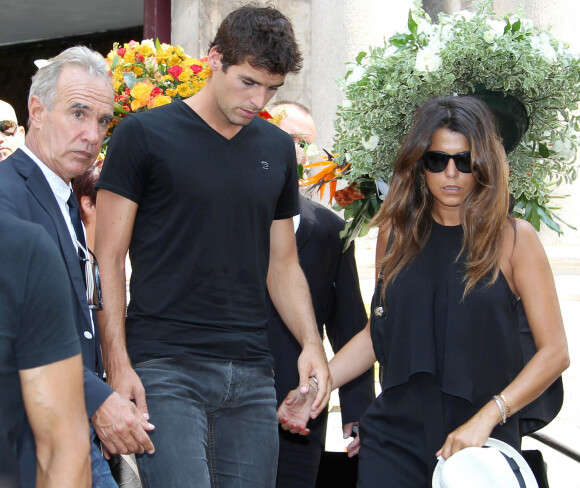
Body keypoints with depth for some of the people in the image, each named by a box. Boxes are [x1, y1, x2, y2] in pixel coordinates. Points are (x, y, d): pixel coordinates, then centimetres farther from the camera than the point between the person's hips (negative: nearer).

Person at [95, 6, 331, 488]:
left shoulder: (277, 148, 14)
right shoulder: (143, 135, -1)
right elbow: (108, 259, -2)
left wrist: (312, 343, 3)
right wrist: (117, 363, -12)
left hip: (251, 373, 5)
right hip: (165, 370, -5)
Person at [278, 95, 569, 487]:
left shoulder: (514, 238, -4)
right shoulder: (396, 232, 7)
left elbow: (554, 352, -6)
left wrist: (486, 418, -16)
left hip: (482, 441, -2)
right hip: (395, 436, 2)